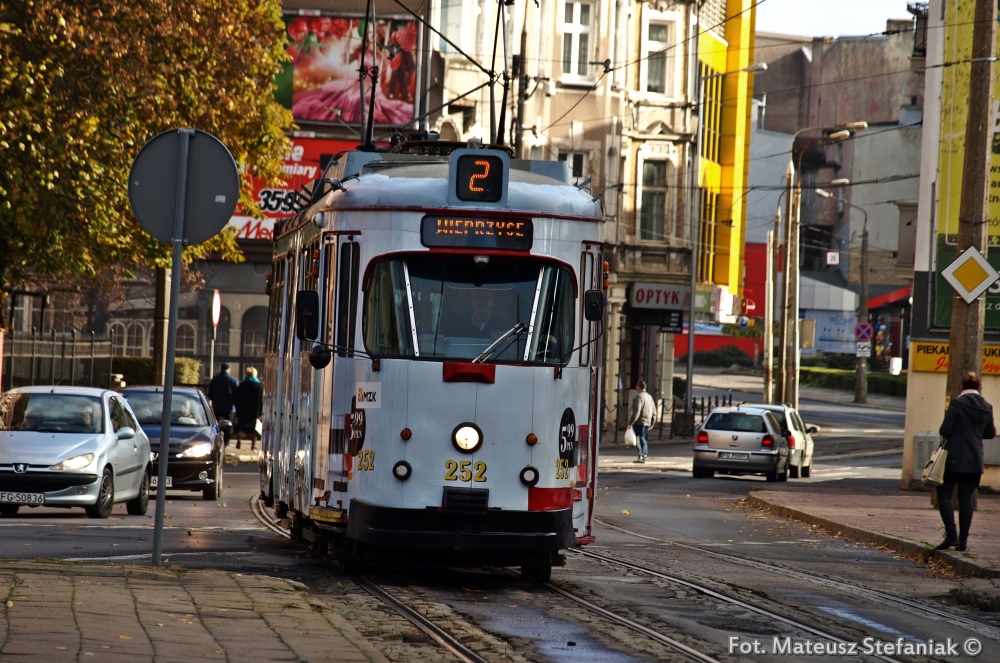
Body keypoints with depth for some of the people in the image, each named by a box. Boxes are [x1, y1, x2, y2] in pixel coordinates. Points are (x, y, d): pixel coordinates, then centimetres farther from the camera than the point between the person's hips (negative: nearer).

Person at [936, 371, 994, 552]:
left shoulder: (957, 403, -11)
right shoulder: (986, 408, 5)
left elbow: (944, 430, -13)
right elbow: (991, 433, 15)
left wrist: (947, 435, 9)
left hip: (955, 459, -5)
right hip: (975, 461, 5)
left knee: (944, 495, 2)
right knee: (966, 499, 8)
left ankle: (951, 535, -12)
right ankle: (963, 541, 7)